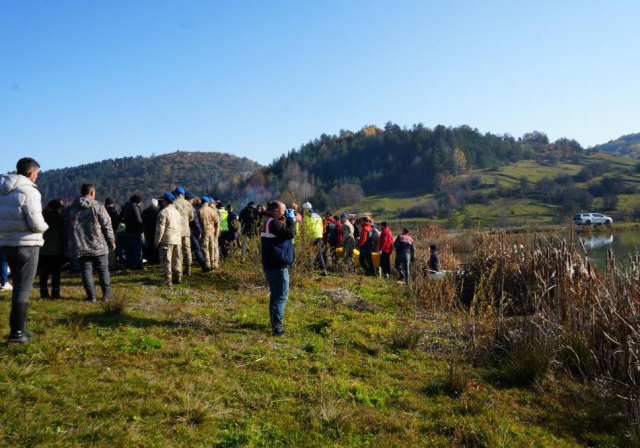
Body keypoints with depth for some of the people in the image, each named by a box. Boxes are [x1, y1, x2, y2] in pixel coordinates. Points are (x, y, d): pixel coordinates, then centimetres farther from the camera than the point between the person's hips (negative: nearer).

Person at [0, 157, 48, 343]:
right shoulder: (29, 191, -16)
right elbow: (36, 223, -19)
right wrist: (44, 227, 0)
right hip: (26, 245, -8)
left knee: (18, 286, 18)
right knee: (23, 288, -1)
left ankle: (20, 328, 25)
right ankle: (17, 332, 1)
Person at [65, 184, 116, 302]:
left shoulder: (70, 209, 6)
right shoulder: (98, 207, -7)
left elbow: (66, 229, 10)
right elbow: (107, 226, -7)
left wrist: (69, 245, 19)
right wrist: (111, 241, 4)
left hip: (80, 247, 3)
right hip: (98, 245, -3)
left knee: (86, 270, 6)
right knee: (103, 269, 8)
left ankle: (91, 296, 4)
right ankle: (107, 293, 10)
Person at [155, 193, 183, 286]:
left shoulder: (163, 212, -11)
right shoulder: (177, 212, 13)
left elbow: (160, 228, -13)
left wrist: (157, 241, -8)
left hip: (167, 240, -7)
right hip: (177, 239, 7)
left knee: (166, 260, -5)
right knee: (177, 259, 14)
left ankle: (168, 280, -8)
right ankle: (178, 277, 21)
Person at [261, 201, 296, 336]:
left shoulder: (269, 222, 14)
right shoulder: (273, 223, -17)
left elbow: (283, 233, 18)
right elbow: (290, 233, -21)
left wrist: (290, 218, 7)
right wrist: (290, 218, -10)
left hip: (271, 265, 10)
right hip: (278, 265, -10)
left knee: (275, 294, 19)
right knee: (281, 296, -7)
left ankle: (274, 322, 29)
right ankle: (277, 327, -7)